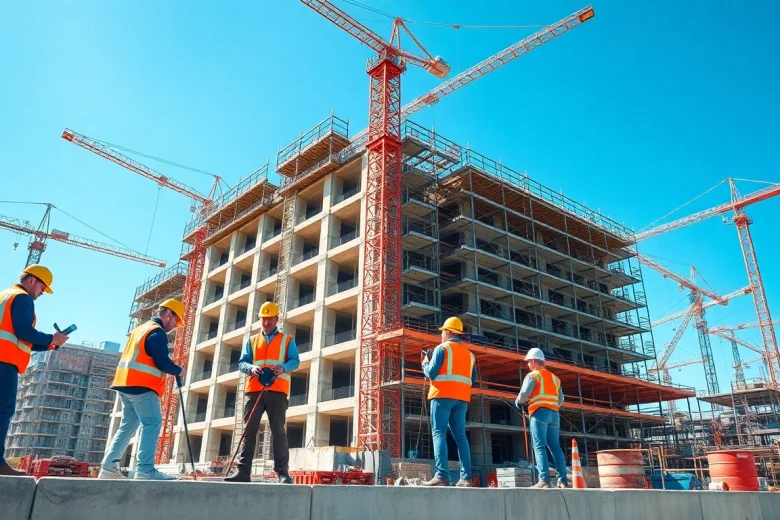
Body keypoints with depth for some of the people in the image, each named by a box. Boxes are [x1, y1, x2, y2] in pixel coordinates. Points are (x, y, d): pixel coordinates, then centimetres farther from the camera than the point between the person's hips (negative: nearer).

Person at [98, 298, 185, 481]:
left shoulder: (141, 328, 22)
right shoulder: (158, 332, -10)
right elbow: (161, 361, -17)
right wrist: (178, 370, -1)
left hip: (126, 382, 10)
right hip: (141, 386, -10)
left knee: (128, 425, 13)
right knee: (152, 424, -12)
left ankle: (108, 467, 12)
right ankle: (145, 470, -19)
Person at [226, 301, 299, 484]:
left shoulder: (287, 340, 14)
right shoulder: (251, 341, 21)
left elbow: (295, 361, 2)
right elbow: (242, 363, 11)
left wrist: (283, 368, -21)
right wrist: (251, 368, -13)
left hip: (277, 391, -3)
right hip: (254, 390, 3)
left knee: (278, 431, -6)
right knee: (249, 430, 0)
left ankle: (282, 472, -6)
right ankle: (243, 471, 2)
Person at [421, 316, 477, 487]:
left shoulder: (442, 348, 0)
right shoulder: (469, 353, 18)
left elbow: (431, 373, -7)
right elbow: (473, 378, 15)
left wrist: (425, 363, 12)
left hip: (443, 396, -6)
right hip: (462, 398, 6)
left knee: (439, 434, -6)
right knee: (460, 436, 6)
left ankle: (442, 476, -15)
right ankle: (466, 477, 0)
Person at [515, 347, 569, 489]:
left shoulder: (532, 375, 1)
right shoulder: (554, 377, 20)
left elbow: (524, 394, -11)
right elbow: (561, 400, 17)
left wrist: (518, 402, 9)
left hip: (540, 413, -6)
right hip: (554, 414, 6)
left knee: (540, 446, -9)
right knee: (555, 447, 7)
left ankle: (544, 480, -17)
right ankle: (563, 480, 2)